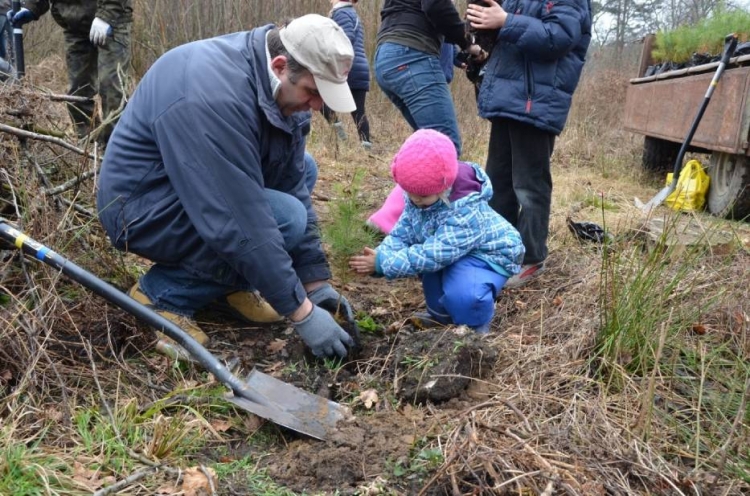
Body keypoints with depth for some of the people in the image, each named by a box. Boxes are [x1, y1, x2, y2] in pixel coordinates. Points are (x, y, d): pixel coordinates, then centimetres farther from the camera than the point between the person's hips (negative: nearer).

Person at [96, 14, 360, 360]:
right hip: (142, 206, -9)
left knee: (301, 168, 5)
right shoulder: (213, 95, -34)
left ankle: (231, 282, 7)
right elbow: (242, 223, -33)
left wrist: (316, 282, -4)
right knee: (285, 218, -23)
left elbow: (292, 185, -3)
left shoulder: (279, 83, -6)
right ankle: (163, 293, -7)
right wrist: (302, 312, -26)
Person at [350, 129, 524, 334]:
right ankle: (441, 313, 11)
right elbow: (402, 233, -9)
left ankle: (476, 326, 3)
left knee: (463, 293, -35)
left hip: (488, 255, -9)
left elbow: (432, 255, -39)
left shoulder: (465, 211, -37)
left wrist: (383, 263, -37)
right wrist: (379, 256, -30)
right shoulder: (418, 196, -13)